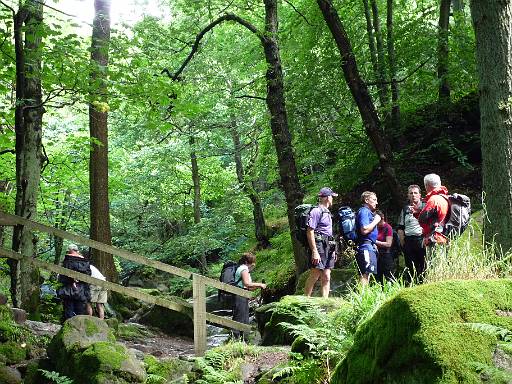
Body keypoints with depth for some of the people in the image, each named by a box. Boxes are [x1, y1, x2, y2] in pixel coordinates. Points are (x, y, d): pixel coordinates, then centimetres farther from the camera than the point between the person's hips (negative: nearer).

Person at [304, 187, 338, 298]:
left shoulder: (327, 213, 21)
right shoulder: (316, 211, -9)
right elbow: (310, 232, -16)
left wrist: (333, 250, 23)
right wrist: (314, 252, -21)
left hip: (328, 248, 9)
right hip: (319, 247, -9)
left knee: (326, 278, 6)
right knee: (315, 275, -11)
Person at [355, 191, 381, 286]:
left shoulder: (368, 212, 23)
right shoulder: (364, 211, -9)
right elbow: (364, 230, -22)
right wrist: (375, 221, -11)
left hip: (370, 246, 11)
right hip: (366, 246, -11)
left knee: (366, 274, 10)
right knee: (366, 274, -16)